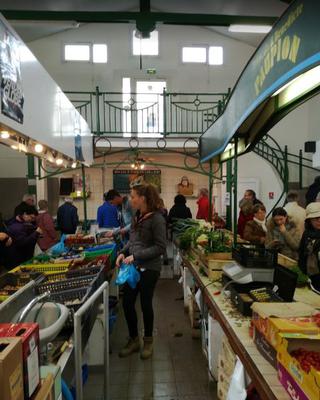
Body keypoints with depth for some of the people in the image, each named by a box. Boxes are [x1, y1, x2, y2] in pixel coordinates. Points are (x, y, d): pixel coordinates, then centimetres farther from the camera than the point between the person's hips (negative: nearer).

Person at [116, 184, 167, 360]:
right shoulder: (137, 216, 4)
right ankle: (133, 340, 34)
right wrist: (123, 252, -1)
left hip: (149, 269, -6)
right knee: (127, 303, 11)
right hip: (133, 267, 7)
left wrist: (136, 256, -22)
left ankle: (148, 342, 35)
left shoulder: (156, 218, -17)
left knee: (145, 304, 10)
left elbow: (160, 247, -18)